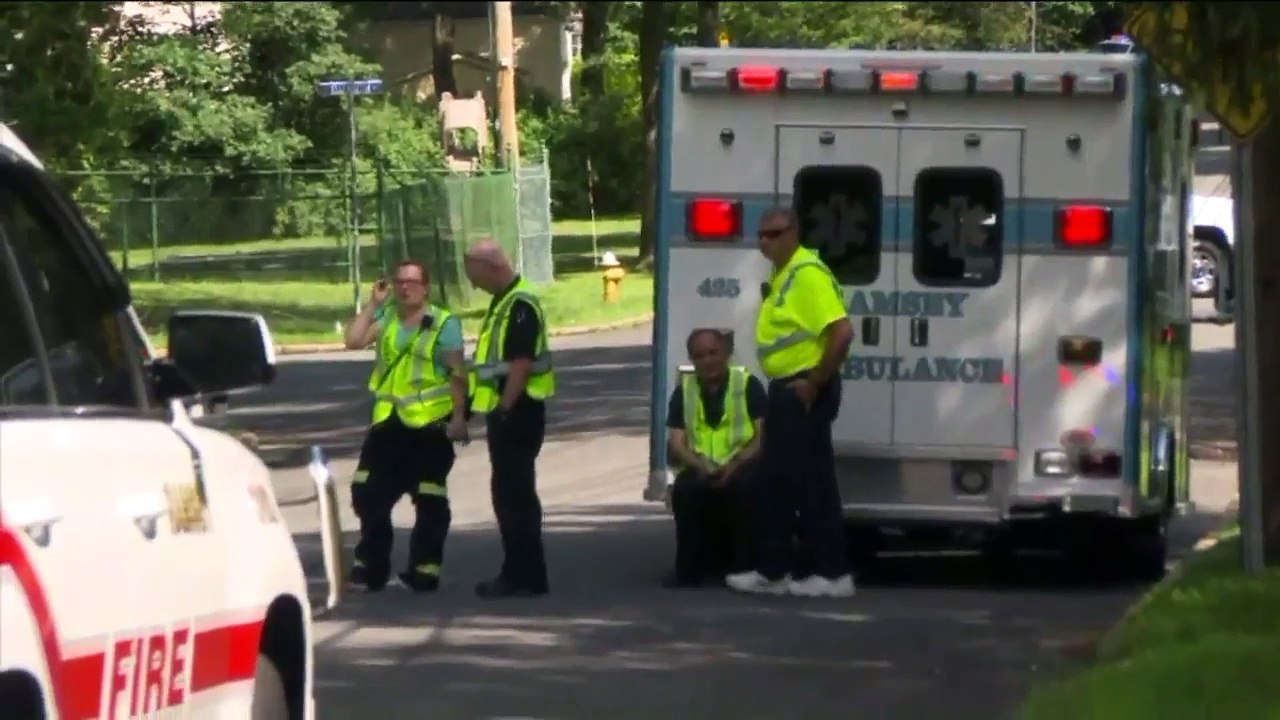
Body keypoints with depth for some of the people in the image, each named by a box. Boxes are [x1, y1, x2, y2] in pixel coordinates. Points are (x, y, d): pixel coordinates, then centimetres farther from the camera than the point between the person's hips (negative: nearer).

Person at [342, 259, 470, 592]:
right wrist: (373, 303, -4)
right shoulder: (385, 318, 9)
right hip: (388, 421, 5)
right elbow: (354, 340, -4)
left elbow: (457, 373, -7)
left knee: (429, 502, 1)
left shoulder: (444, 324, -5)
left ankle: (424, 571, 7)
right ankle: (370, 567, 18)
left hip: (429, 424, -5)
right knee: (368, 494, 8)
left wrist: (459, 417, -13)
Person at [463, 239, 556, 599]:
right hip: (505, 411, 10)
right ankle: (518, 571, 21)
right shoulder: (504, 302, 15)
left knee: (515, 494, -8)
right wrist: (497, 410, 20)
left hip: (517, 412, -10)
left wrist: (504, 410, -24)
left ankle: (526, 577, -5)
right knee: (507, 492, 14)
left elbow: (521, 363, -23)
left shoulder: (521, 306, -17)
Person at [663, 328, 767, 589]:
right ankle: (690, 568, -16)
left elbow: (764, 437, -6)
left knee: (744, 485, -36)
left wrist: (735, 465, -22)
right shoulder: (684, 391, 10)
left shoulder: (748, 385, 1)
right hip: (702, 469, 2)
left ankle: (742, 566, -22)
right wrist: (701, 467, -17)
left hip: (741, 467, -2)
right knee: (685, 488, -31)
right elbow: (676, 443, 4)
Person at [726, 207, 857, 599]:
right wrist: (784, 386, 15)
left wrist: (816, 382, -20)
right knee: (776, 479, 13)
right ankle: (774, 570, 18)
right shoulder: (780, 275, 15)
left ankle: (833, 574, 1)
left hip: (804, 392, -11)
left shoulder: (808, 273, -17)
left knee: (813, 482, -5)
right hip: (784, 389, 11)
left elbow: (842, 331, -26)